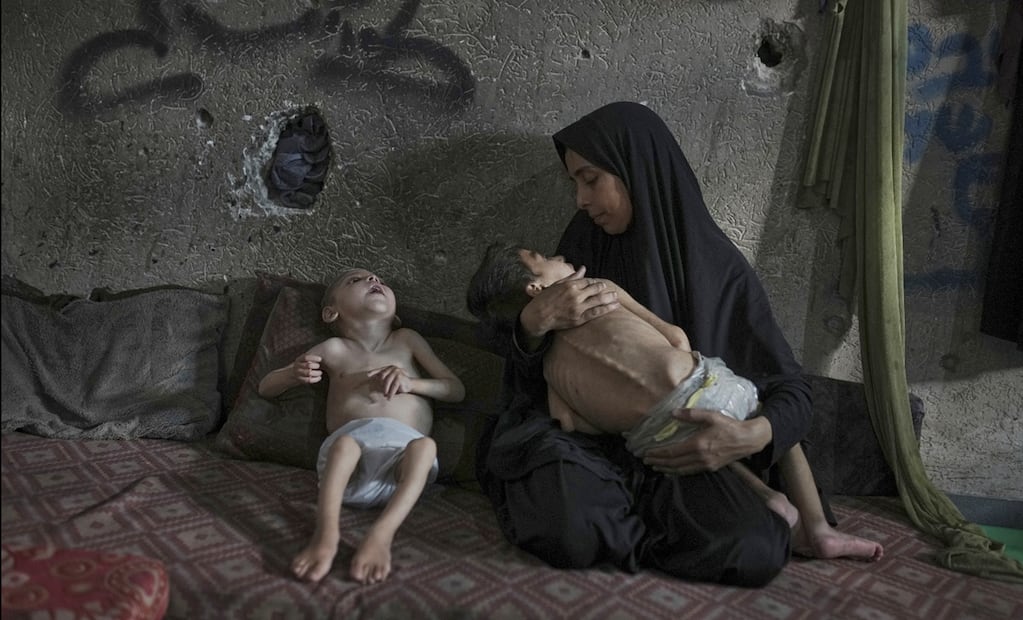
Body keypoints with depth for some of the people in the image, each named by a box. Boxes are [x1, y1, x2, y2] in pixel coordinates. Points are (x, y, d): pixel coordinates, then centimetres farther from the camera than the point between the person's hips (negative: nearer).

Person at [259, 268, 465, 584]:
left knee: (425, 446, -33)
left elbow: (457, 390, 18)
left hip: (402, 451, 1)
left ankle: (382, 533, -40)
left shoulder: (406, 340, 23)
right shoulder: (334, 348, 21)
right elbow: (265, 387, 22)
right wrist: (294, 374, -3)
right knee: (345, 441, -35)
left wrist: (411, 383, -2)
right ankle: (327, 532, -42)